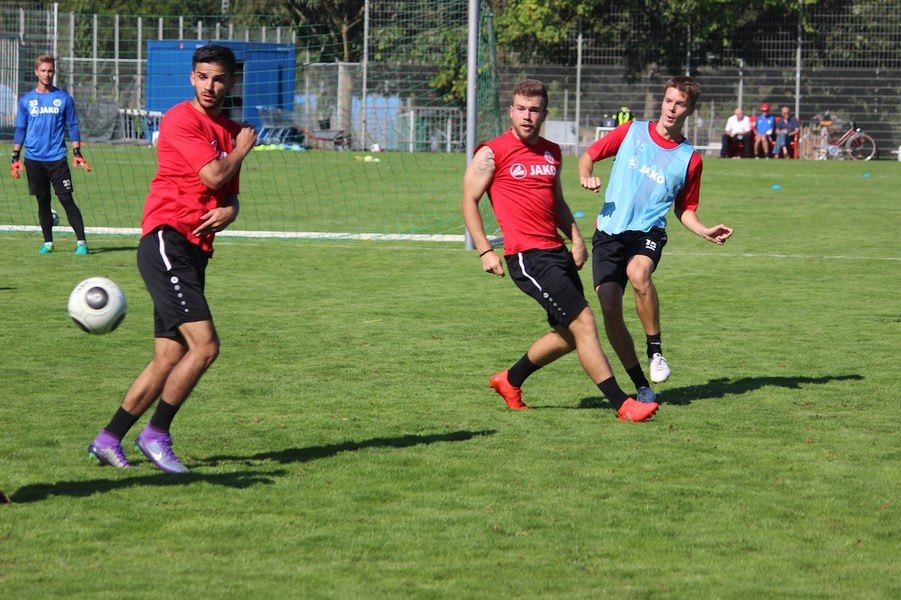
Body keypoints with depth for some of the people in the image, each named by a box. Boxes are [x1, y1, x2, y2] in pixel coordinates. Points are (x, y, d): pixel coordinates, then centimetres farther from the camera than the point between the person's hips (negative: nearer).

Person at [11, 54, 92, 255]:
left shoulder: (64, 98, 3)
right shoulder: (26, 100, 6)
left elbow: (72, 126, 6)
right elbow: (20, 129, 11)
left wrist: (77, 153, -2)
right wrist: (15, 157, 6)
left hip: (57, 158, -2)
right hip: (34, 159, 2)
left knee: (67, 200, -7)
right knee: (43, 201, 7)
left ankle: (81, 241, -6)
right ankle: (48, 242, 15)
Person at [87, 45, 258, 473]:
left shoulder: (230, 130, 18)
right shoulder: (180, 119, -8)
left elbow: (229, 194, 22)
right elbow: (214, 175, -17)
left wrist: (227, 212, -2)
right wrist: (242, 148, 1)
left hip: (194, 252, 9)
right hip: (167, 242, -9)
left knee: (170, 359, 7)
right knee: (204, 345, -17)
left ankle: (109, 439, 14)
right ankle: (156, 434, -5)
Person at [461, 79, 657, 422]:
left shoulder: (551, 153, 15)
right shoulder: (492, 153, -4)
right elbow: (469, 201, -2)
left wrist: (576, 238, 13)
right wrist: (485, 251, -11)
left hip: (557, 251, 8)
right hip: (527, 256, -8)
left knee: (570, 334, 12)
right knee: (583, 322, -13)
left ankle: (510, 381, 30)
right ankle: (622, 404, -11)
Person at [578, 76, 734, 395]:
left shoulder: (690, 159, 6)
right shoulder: (633, 131, 6)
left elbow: (684, 209, 15)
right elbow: (588, 155, 15)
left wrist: (705, 232, -3)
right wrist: (586, 176, -7)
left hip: (648, 232, -2)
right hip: (609, 232, 2)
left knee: (638, 273, -37)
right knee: (609, 309, -12)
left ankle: (655, 350, -19)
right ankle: (640, 385, 2)